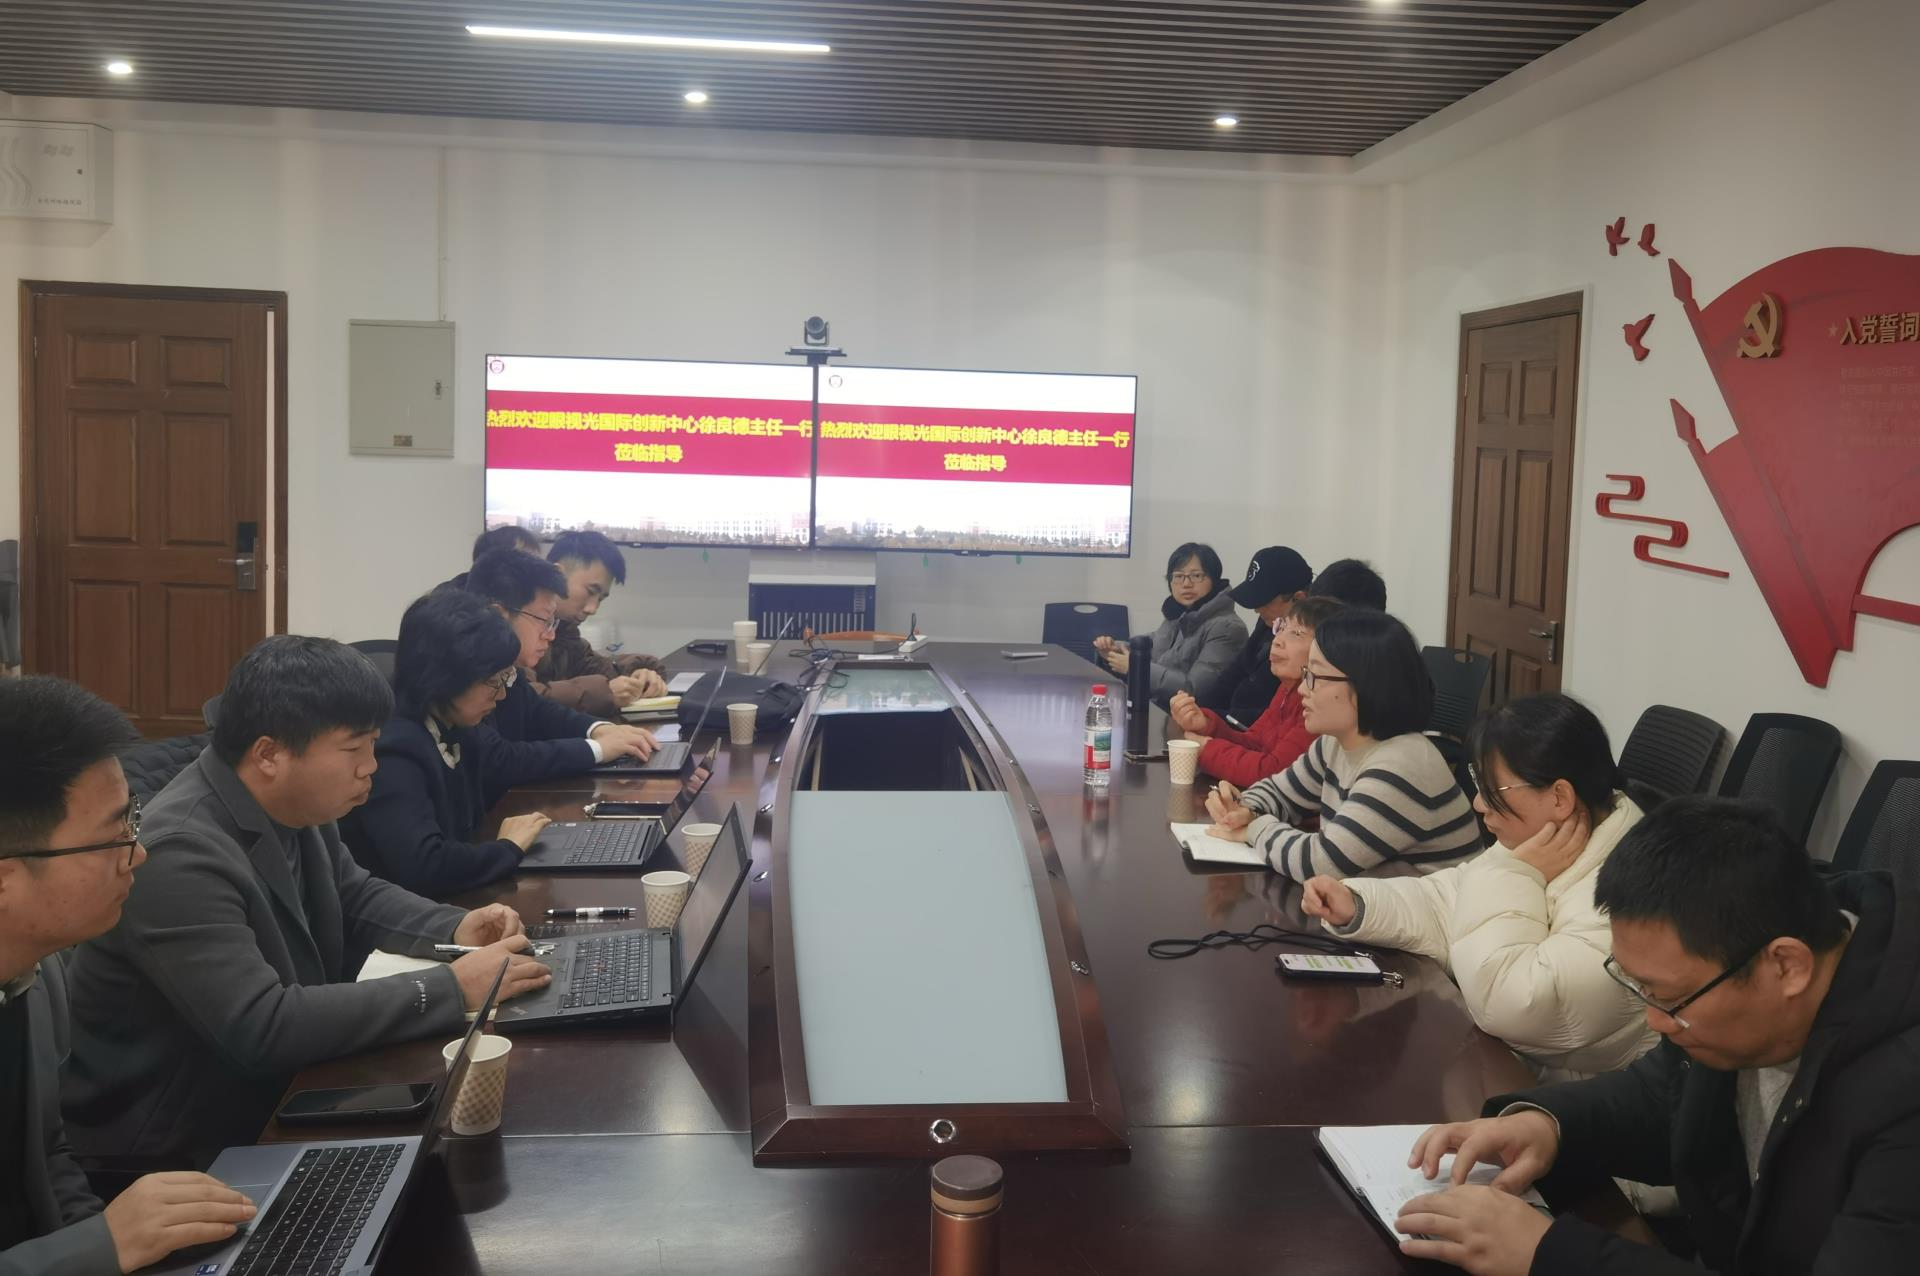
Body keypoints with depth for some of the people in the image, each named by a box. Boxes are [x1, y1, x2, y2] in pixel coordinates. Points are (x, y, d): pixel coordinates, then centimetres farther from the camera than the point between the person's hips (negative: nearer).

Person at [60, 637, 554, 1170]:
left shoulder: (294, 807, -1)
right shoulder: (180, 856, -28)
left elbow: (355, 898, 15)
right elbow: (261, 1028, -33)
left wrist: (456, 930, -4)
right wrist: (451, 989, -30)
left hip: (273, 1097, 8)